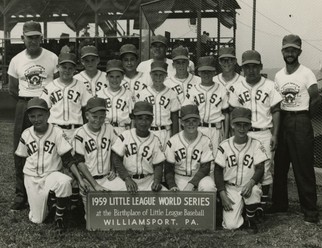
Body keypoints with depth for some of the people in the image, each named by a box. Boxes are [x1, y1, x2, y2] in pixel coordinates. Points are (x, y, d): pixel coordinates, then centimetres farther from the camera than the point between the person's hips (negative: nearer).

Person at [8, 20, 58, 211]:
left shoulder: (52, 58, -1)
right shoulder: (16, 60, 5)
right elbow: (12, 89, 13)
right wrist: (27, 101, 4)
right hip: (24, 107, 2)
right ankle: (21, 194, 11)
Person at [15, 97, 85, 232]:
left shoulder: (56, 132, -10)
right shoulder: (26, 134, -3)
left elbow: (68, 159, -11)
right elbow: (21, 159, 10)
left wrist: (80, 179, -19)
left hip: (52, 174, -2)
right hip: (32, 178, 2)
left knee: (64, 182, -38)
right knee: (37, 219, 0)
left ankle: (59, 216, -13)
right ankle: (48, 200, 33)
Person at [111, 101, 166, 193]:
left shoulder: (155, 140, 4)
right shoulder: (125, 136, -2)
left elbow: (158, 164, 5)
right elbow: (116, 159, -3)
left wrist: (157, 180, -14)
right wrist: (127, 178, -13)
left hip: (149, 181, 2)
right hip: (127, 179, -2)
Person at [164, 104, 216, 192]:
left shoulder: (205, 141, -6)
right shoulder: (172, 142, -5)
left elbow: (205, 168, -7)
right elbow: (168, 169, -2)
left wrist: (192, 184, -21)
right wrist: (172, 186, -20)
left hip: (198, 177, 0)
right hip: (179, 178, 0)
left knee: (208, 186, -31)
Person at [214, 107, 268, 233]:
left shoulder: (256, 145, -3)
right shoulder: (224, 146, -3)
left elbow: (260, 169, -6)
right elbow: (218, 171, 0)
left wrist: (251, 182, -28)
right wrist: (223, 195, -9)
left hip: (249, 186, 0)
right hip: (231, 188, 0)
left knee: (254, 190, -38)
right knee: (230, 225, -17)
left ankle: (251, 218, -6)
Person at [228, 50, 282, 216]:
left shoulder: (270, 86, 2)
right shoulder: (236, 87, 6)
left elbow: (275, 111, 3)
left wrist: (274, 135, -3)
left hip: (264, 134, -1)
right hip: (243, 134, 1)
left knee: (265, 169, -1)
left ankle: (263, 203, 12)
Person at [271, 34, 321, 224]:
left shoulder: (306, 73, -5)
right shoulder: (279, 75, 11)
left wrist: (303, 115, -1)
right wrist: (280, 120, 4)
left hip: (300, 123, -6)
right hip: (282, 122, 6)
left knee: (304, 168, -4)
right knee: (279, 165, 11)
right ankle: (279, 204, 24)